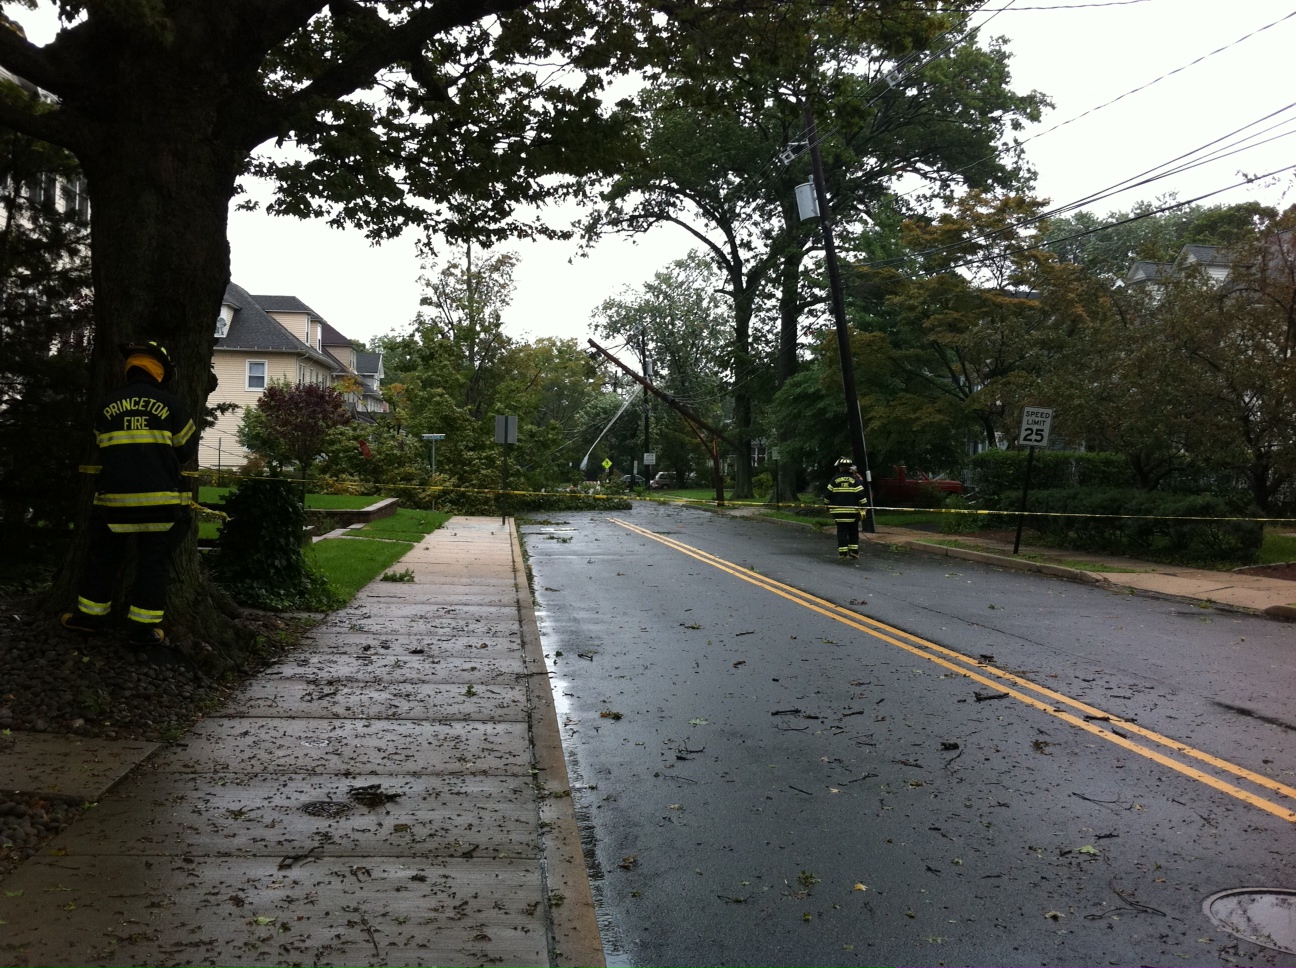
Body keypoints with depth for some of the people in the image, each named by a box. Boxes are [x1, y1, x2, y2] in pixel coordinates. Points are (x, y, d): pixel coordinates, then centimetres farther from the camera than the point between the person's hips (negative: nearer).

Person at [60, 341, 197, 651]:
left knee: (103, 556, 18)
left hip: (115, 496, 3)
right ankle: (143, 628, 6)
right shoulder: (170, 404, -4)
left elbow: (104, 447, 15)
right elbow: (188, 447, 5)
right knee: (153, 562, 4)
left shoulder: (106, 406, 4)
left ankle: (91, 615, 27)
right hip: (159, 497, -2)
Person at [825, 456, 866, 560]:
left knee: (841, 531, 3)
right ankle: (854, 552, 11)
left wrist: (828, 506, 16)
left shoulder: (835, 479, 1)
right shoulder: (855, 479, -2)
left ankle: (842, 553, -1)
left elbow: (829, 494, 4)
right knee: (853, 531, 12)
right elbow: (860, 494, -7)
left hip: (838, 510, 0)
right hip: (852, 511, 0)